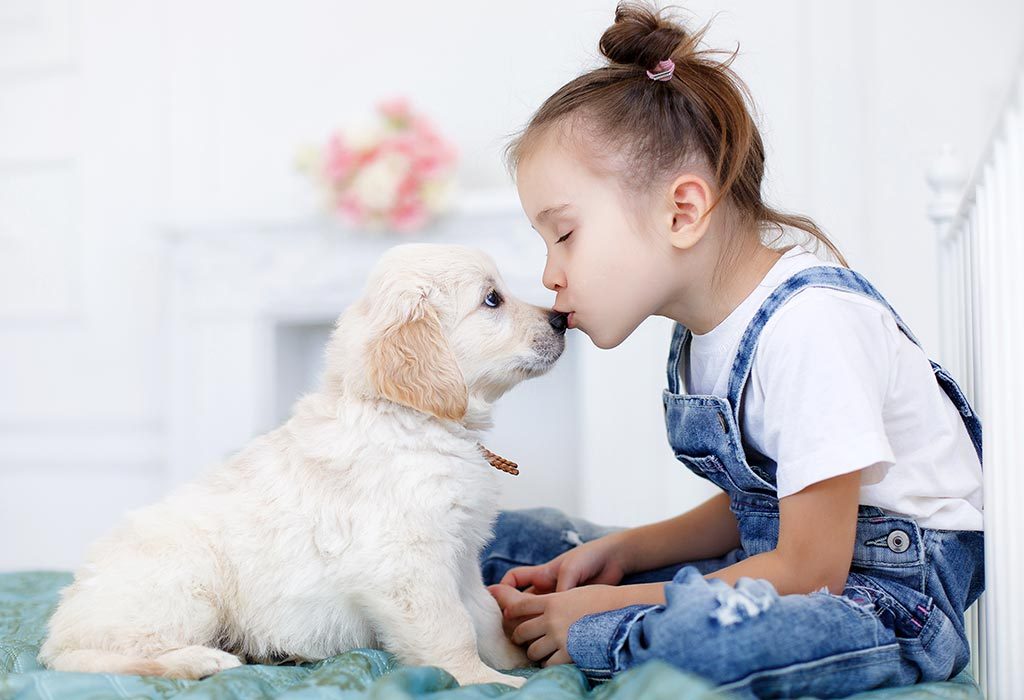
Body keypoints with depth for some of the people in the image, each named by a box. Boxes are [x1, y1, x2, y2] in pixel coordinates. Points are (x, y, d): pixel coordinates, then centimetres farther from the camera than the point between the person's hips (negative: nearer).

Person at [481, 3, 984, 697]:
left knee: (713, 627, -42)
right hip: (783, 559, 9)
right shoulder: (704, 328, 5)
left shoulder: (810, 323, -25)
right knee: (508, 540, 8)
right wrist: (617, 553, 0)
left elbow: (810, 567, -23)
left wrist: (608, 605, -19)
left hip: (891, 592, -9)